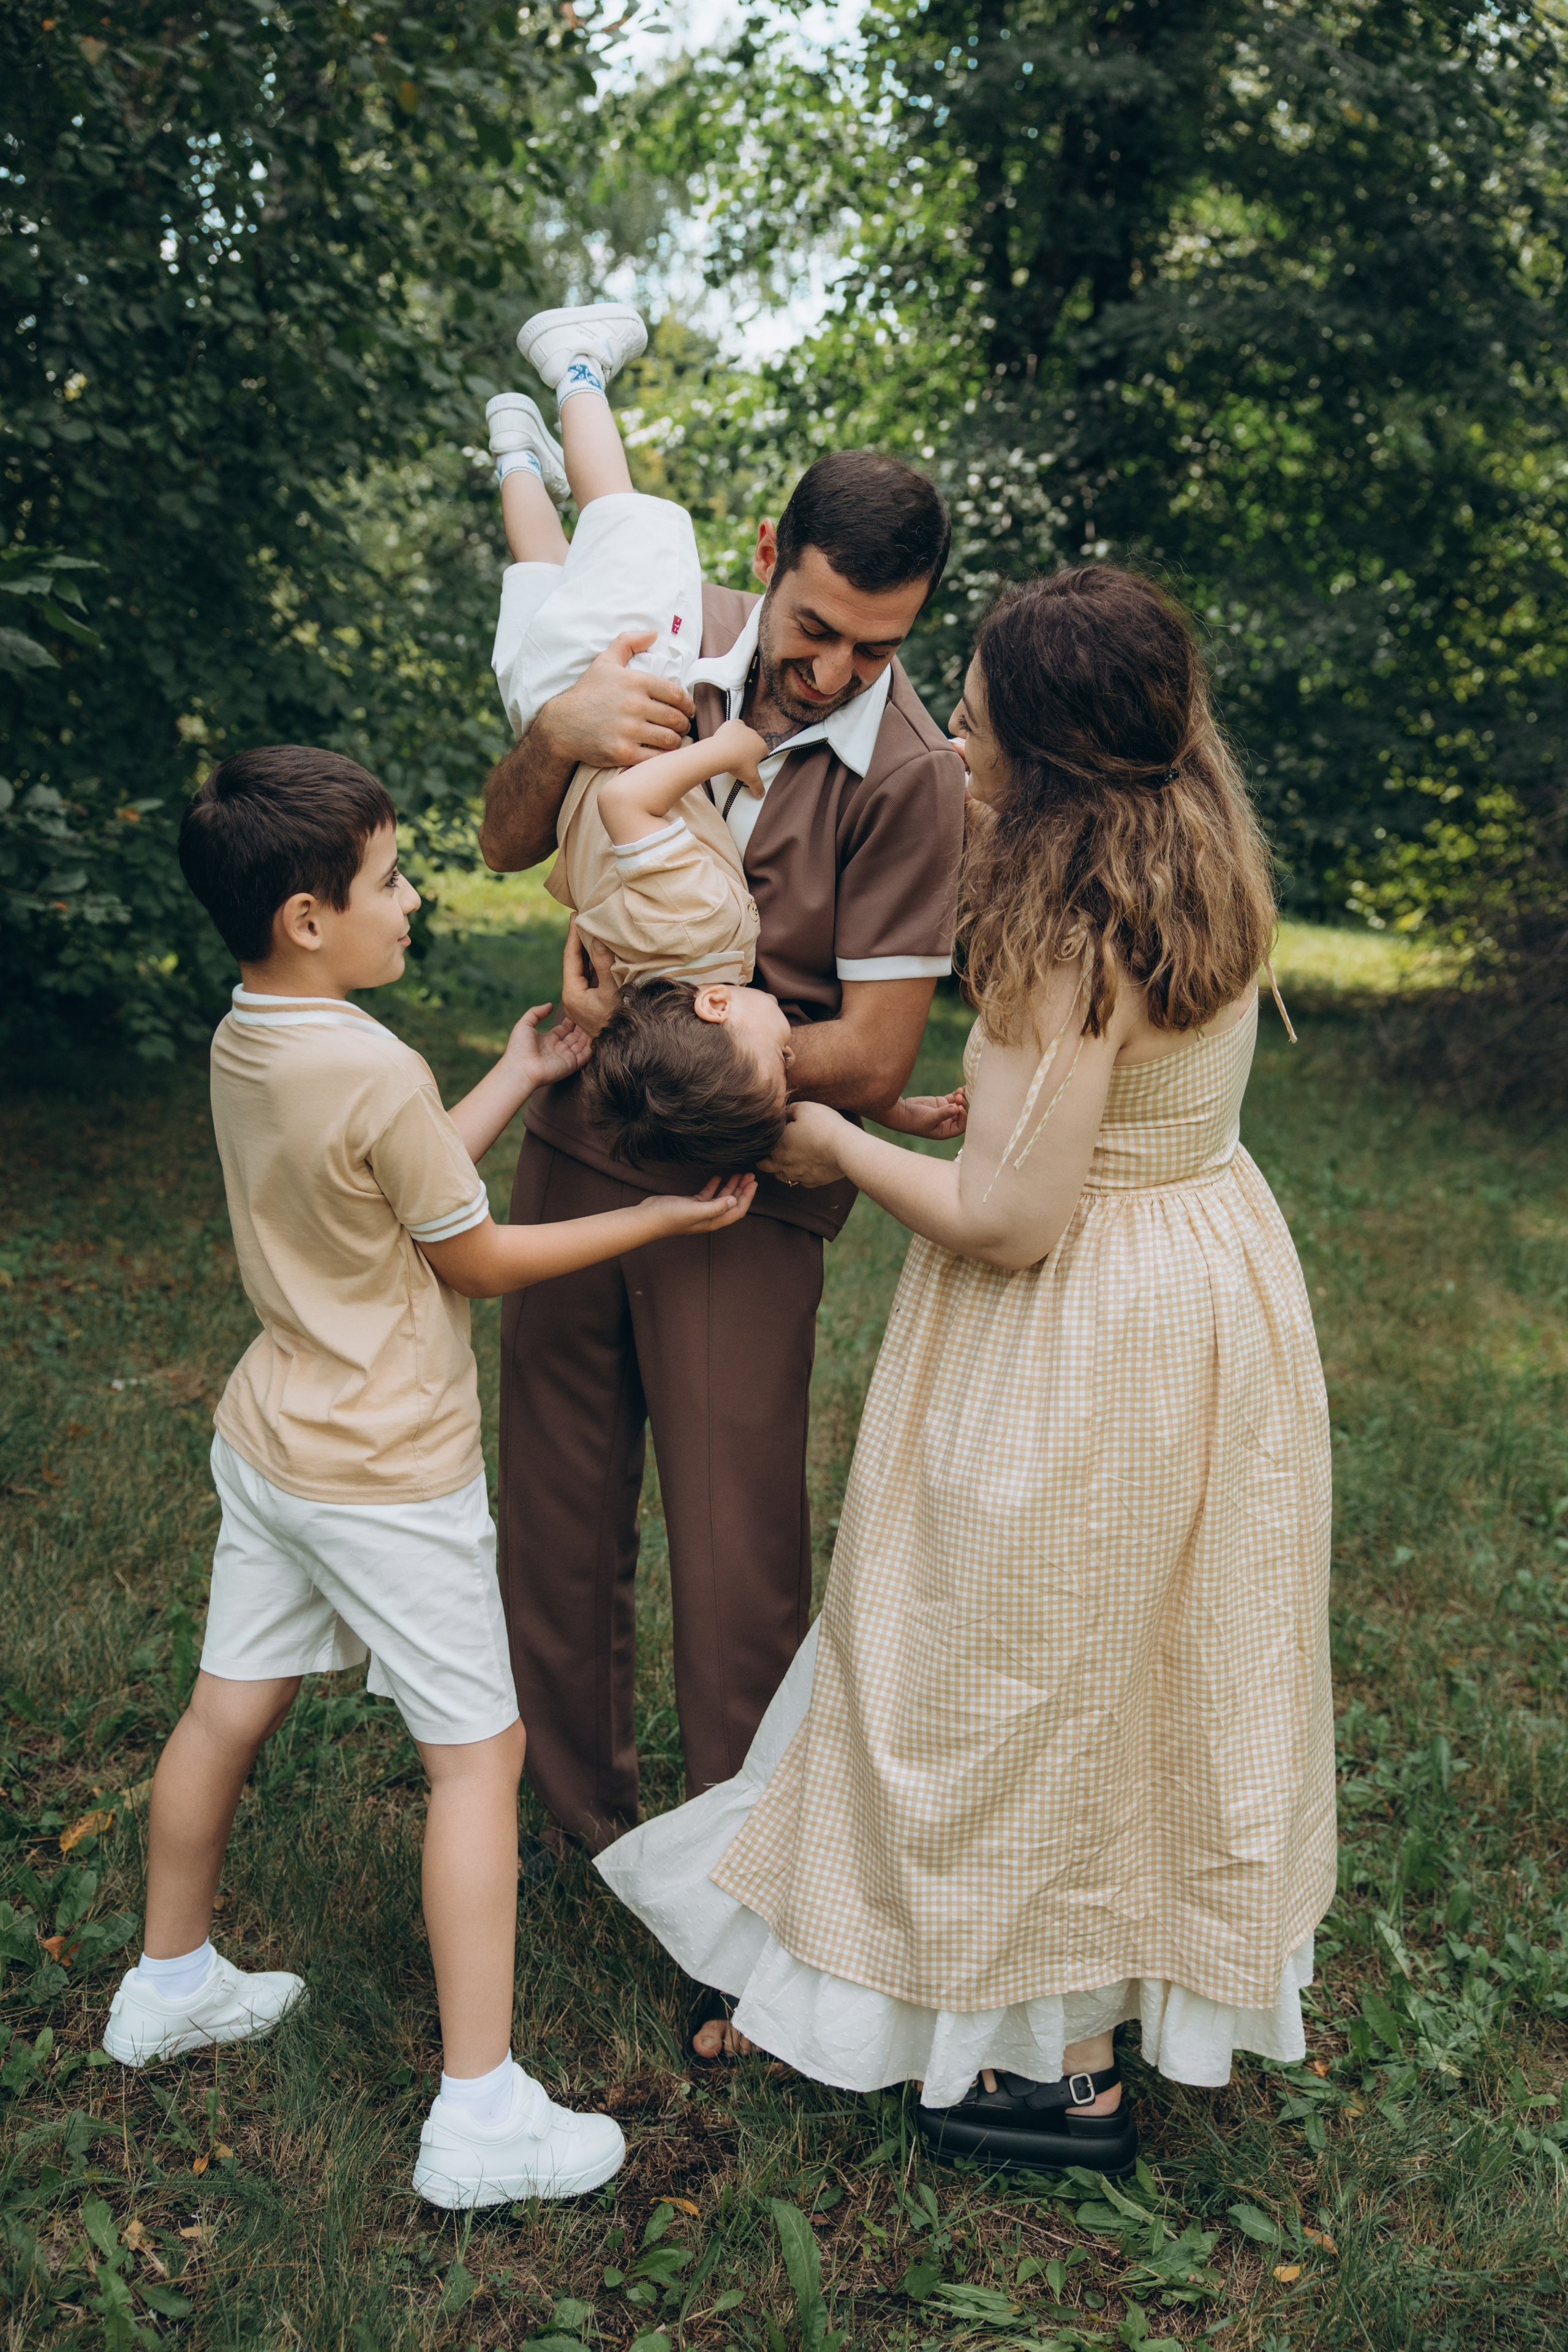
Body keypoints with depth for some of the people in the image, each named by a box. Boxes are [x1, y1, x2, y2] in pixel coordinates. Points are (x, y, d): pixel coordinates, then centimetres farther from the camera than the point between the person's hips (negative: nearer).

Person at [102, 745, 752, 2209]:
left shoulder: (242, 1042, 1)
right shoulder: (378, 1073, -24)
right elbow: (481, 1261, -12)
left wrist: (522, 1075, 12)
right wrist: (658, 1218, -3)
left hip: (268, 1441, 8)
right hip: (387, 1479, -8)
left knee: (227, 1709, 21)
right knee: (477, 1754, 2)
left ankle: (169, 1984, 41)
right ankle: (480, 2114, 8)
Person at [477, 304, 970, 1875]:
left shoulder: (916, 780, -17)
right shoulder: (674, 640, -3)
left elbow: (870, 1062, -17)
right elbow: (505, 847, 2)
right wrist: (554, 735, -19)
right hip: (574, 1149, 5)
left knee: (736, 1554, 1)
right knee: (556, 1516, 15)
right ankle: (575, 1822, 36)